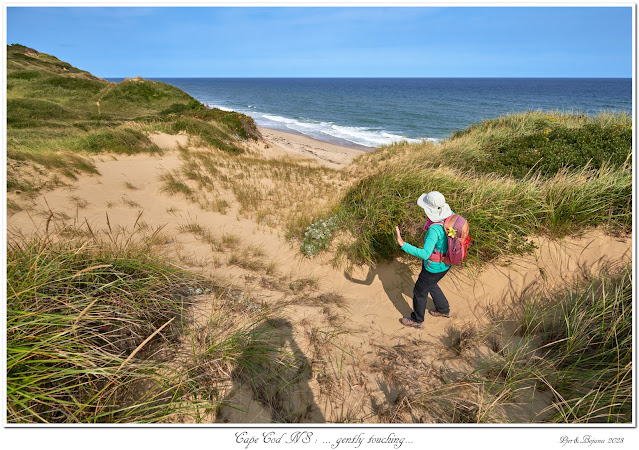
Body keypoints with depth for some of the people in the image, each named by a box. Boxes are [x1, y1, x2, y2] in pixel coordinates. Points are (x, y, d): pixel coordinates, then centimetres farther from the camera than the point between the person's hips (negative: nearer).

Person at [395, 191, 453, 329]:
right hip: (446, 262, 8)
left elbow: (425, 254, -43)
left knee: (420, 291, 17)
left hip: (435, 268, -8)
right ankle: (444, 310, 53)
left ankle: (417, 321, 40)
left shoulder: (434, 229, -38)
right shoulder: (450, 215, -13)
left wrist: (403, 244, -47)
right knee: (431, 285, 33)